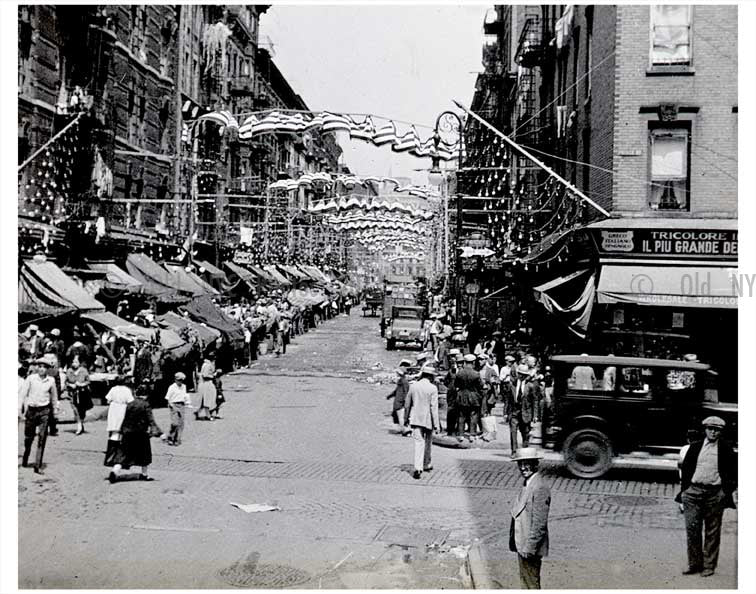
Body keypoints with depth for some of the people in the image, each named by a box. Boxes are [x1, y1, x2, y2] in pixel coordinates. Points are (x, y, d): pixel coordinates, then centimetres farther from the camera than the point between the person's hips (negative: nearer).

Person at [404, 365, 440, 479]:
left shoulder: (413, 386, 0)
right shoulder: (433, 388, -11)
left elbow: (407, 404, 7)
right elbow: (434, 407, -13)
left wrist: (406, 418, 19)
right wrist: (436, 423, -8)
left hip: (416, 419, 2)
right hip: (428, 420, -2)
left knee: (419, 443, -1)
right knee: (427, 442, 17)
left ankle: (418, 468, -15)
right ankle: (426, 465, 31)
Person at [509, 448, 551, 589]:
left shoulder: (540, 487, -21)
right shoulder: (527, 484, 11)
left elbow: (540, 523, -23)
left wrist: (529, 548, -21)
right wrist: (519, 545, 18)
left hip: (531, 546, -10)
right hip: (522, 545, 10)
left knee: (532, 584, 1)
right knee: (524, 581, 19)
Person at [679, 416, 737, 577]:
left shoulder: (725, 449, 3)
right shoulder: (695, 447, 8)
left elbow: (734, 471, 7)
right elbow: (685, 468, 13)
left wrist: (727, 490, -1)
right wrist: (684, 489, 7)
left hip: (715, 493, -1)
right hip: (694, 491, 1)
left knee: (712, 532, 5)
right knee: (692, 528, -2)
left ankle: (709, 566, 13)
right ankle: (694, 564, 8)